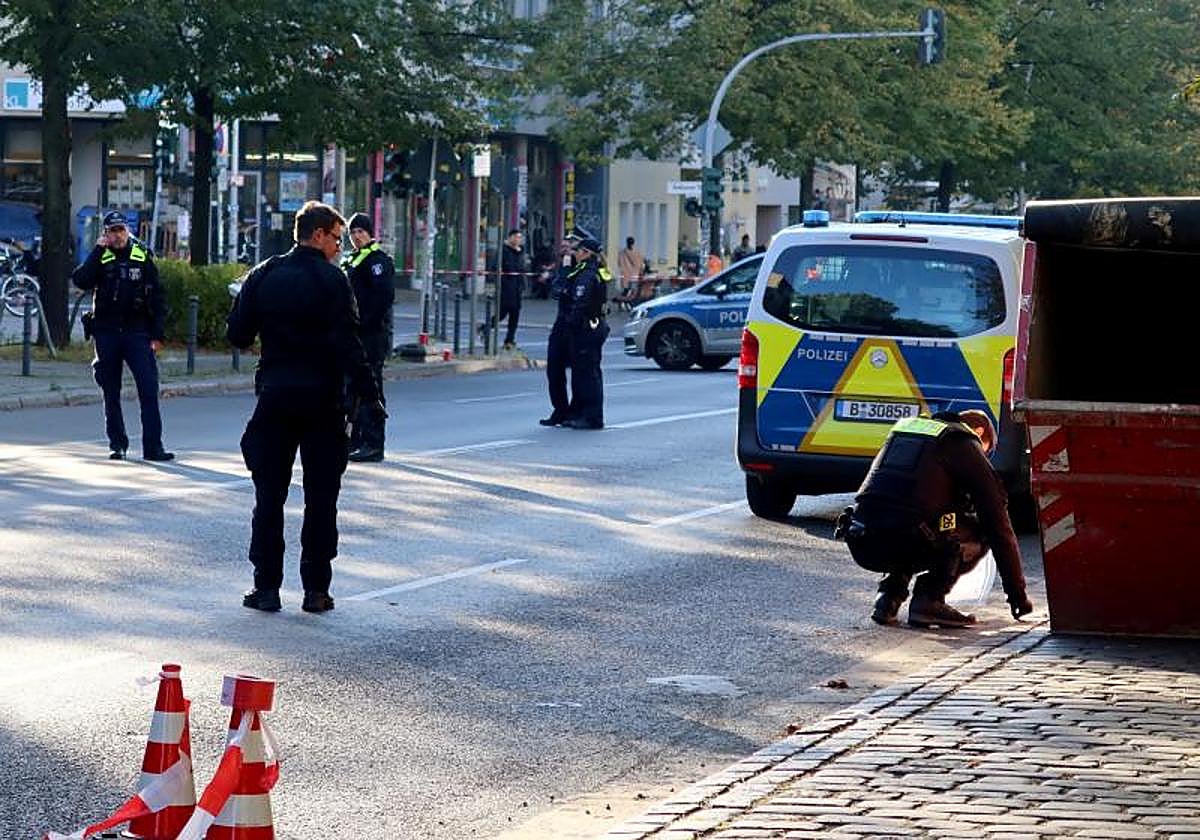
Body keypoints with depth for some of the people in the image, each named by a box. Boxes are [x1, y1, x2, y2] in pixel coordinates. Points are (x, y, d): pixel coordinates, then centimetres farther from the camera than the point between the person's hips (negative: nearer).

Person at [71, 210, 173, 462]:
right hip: (106, 333, 1)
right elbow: (80, 281, -13)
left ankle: (153, 446, -9)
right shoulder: (100, 258, 5)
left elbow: (157, 297, 5)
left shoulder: (143, 257, 4)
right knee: (111, 392, 7)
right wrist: (98, 251, -13)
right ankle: (117, 444, 17)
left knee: (149, 389, -10)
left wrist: (157, 334, 0)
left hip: (137, 331, -1)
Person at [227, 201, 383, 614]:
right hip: (322, 401, -3)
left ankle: (266, 587, 5)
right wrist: (369, 394, -13)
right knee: (320, 498, 4)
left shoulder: (263, 275, 4)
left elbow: (237, 334, 3)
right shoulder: (332, 280, -9)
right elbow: (347, 345, -16)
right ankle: (316, 590, 4)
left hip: (274, 395, 3)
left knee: (269, 495, 8)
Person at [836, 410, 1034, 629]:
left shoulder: (907, 425, 31)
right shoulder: (967, 448, 13)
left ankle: (888, 598, 16)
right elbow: (999, 525, 13)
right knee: (981, 531, 16)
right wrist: (1018, 592, 20)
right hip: (905, 543, -6)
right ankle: (929, 600, 3)